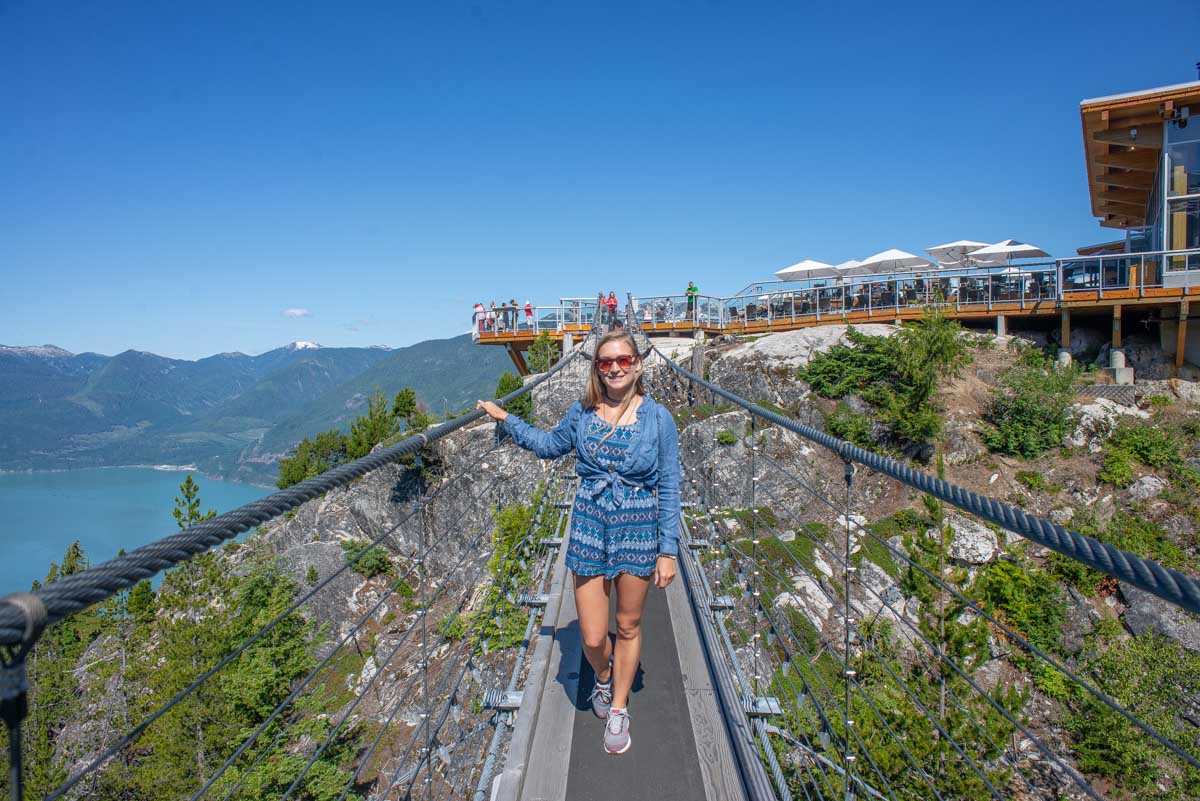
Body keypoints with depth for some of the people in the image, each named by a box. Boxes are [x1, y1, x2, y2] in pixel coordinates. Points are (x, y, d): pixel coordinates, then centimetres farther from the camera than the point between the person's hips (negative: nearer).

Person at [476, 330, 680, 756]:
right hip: (589, 528, 2)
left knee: (628, 628, 15)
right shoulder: (582, 411, -3)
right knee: (592, 638, 4)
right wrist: (505, 419, 12)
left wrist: (667, 550, -5)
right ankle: (604, 678, 42)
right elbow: (549, 445, 18)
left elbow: (668, 488, -5)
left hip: (638, 530, -1)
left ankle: (618, 711, 39)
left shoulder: (657, 418, -9)